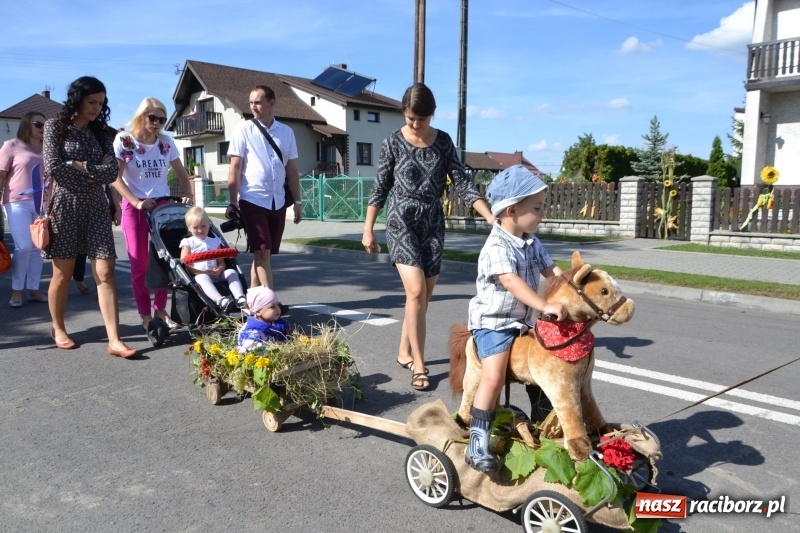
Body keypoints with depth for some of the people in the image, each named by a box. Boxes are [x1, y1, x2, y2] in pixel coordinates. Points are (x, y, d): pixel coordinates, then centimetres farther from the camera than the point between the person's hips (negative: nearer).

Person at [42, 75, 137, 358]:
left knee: (105, 273, -7)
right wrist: (95, 170, -7)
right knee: (63, 273, 6)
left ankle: (114, 341, -10)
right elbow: (54, 168, -11)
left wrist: (80, 167, -10)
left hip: (96, 207, 3)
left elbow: (112, 172, 0)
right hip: (65, 205, -3)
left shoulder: (100, 132, 12)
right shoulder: (55, 126, 1)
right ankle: (58, 329, 28)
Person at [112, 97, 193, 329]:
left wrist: (188, 195, -6)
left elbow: (181, 173, 11)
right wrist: (136, 202, -19)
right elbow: (115, 177, -10)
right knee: (139, 263, 0)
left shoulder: (166, 142, 5)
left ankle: (160, 309, 17)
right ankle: (145, 314, 8)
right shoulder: (123, 140, -5)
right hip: (135, 207, -3)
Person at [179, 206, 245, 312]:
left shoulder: (215, 242, 20)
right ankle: (219, 299, -62)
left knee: (231, 272, -21)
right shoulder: (188, 243, 10)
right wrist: (202, 272, -16)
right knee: (203, 278, -38)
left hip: (215, 275, 4)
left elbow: (221, 263, 16)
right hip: (199, 275, -4)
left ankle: (239, 297, -42)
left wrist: (219, 270, -10)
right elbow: (184, 264, -2)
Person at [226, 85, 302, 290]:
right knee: (262, 253, -8)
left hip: (278, 201, 4)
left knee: (264, 254, 10)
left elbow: (291, 169, 11)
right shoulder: (243, 130, -1)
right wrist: (233, 202, -9)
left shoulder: (286, 132, 8)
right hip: (252, 200, -4)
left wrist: (297, 201, 8)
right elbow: (235, 168, -3)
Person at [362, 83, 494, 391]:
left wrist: (490, 217, -11)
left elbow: (462, 183, 0)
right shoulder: (393, 142, -3)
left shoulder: (444, 142, 3)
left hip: (433, 222, 4)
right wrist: (368, 230, -1)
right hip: (401, 220, -3)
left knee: (424, 295, 6)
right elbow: (380, 188, 1)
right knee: (416, 291, -15)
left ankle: (404, 353, 23)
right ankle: (419, 365, -7)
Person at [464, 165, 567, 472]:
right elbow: (512, 282, -34)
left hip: (520, 321, 9)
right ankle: (478, 442, -16)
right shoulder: (496, 247, -23)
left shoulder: (531, 242, 6)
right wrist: (546, 306, -42)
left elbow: (551, 270, 4)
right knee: (493, 377, -21)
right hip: (492, 321, -9)